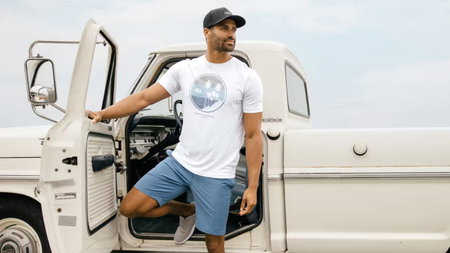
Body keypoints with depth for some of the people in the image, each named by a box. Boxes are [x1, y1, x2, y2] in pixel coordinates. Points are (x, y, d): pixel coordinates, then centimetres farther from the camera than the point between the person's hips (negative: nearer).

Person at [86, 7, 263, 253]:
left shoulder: (248, 78, -6)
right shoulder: (184, 69, 3)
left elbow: (253, 136, -6)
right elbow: (144, 98, 4)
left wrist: (252, 187, -8)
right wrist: (102, 113, -7)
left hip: (216, 175, -3)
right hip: (179, 162, 3)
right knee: (129, 208, 2)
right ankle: (187, 211, 23)